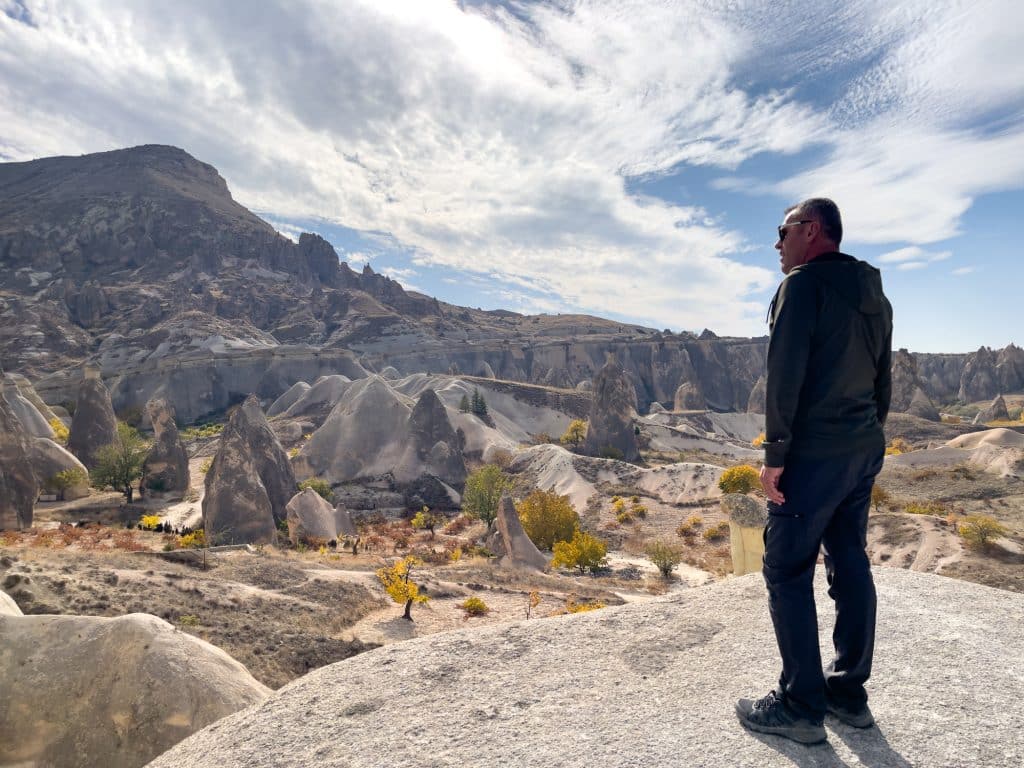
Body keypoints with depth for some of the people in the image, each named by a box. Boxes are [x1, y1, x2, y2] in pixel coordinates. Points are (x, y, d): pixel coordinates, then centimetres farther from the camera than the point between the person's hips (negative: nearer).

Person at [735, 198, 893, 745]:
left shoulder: (804, 284, -11)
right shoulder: (875, 295, 16)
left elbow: (785, 375, -18)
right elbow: (883, 381, 18)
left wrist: (775, 454, -16)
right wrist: (867, 438, 22)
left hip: (813, 453, -9)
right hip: (865, 452, 9)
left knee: (787, 572, -1)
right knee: (850, 566, 13)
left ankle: (801, 707, 7)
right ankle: (850, 694, 24)